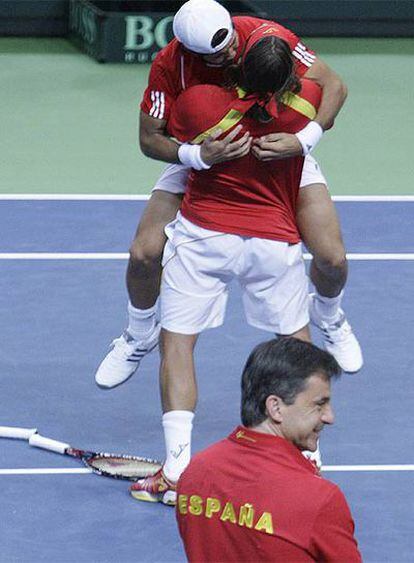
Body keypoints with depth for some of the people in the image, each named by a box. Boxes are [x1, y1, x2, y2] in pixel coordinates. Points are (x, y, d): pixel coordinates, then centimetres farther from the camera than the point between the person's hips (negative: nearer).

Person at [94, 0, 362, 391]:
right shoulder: (169, 65, -28)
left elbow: (333, 86, -23)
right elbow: (149, 138, -21)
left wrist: (304, 139, -40)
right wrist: (197, 156, -42)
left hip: (281, 150, 0)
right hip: (202, 158, 0)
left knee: (332, 259, -10)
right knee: (144, 253, -11)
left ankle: (328, 317, 28)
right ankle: (139, 337, 21)